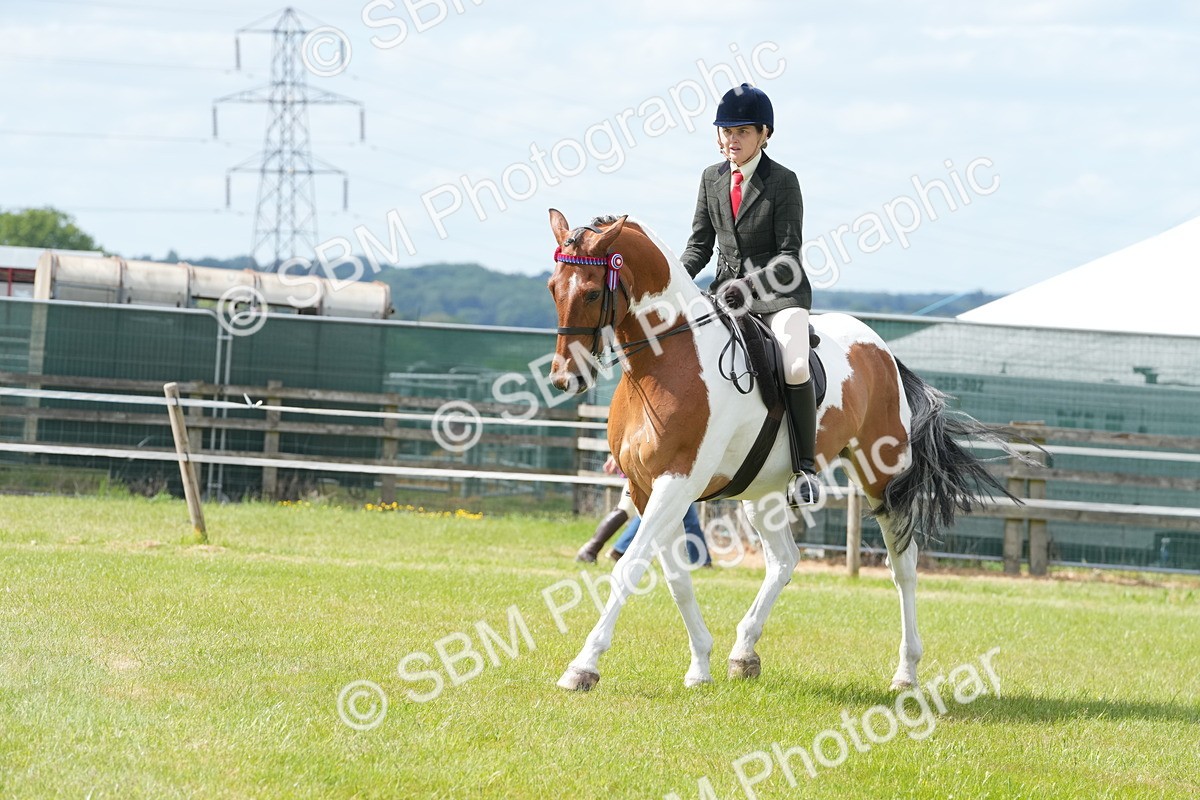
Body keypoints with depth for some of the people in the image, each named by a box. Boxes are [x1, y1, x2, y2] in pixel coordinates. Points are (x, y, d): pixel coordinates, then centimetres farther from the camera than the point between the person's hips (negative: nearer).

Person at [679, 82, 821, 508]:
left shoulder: (783, 181, -9)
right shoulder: (712, 178, 7)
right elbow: (700, 243, 10)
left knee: (795, 368, -30)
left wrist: (750, 284, -26)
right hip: (728, 289, 6)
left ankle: (804, 467, -18)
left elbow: (789, 254, -12)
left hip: (779, 292, -6)